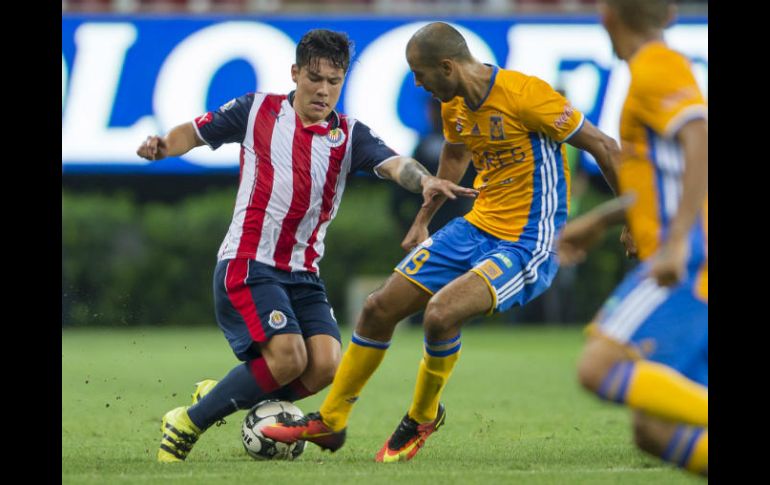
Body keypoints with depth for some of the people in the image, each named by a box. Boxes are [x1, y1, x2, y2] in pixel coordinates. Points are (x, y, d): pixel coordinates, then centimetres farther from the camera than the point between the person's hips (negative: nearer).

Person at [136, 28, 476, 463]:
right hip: (247, 264, -4)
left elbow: (393, 164, -11)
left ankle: (219, 396, 8)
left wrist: (425, 180, -33)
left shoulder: (349, 136, 7)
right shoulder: (258, 110, 4)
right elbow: (196, 132, 13)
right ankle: (185, 425, -5)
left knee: (325, 364, -16)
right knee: (288, 357, -23)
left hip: (303, 274, 4)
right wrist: (162, 145, -10)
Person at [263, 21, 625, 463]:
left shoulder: (522, 94, -22)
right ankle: (330, 421, 23)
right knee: (380, 308, 5)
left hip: (528, 245, -8)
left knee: (441, 313, -28)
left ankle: (424, 416, 1)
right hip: (477, 227, 8)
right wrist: (424, 219, 33)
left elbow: (603, 146, -16)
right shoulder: (454, 106, 3)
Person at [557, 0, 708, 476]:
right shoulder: (669, 67, 25)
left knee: (599, 368, -22)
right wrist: (601, 219, 40)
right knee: (653, 431, 1)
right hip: (681, 263, 9)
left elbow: (701, 142, -22)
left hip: (689, 259, -9)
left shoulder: (654, 67, -5)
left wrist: (676, 242, -29)